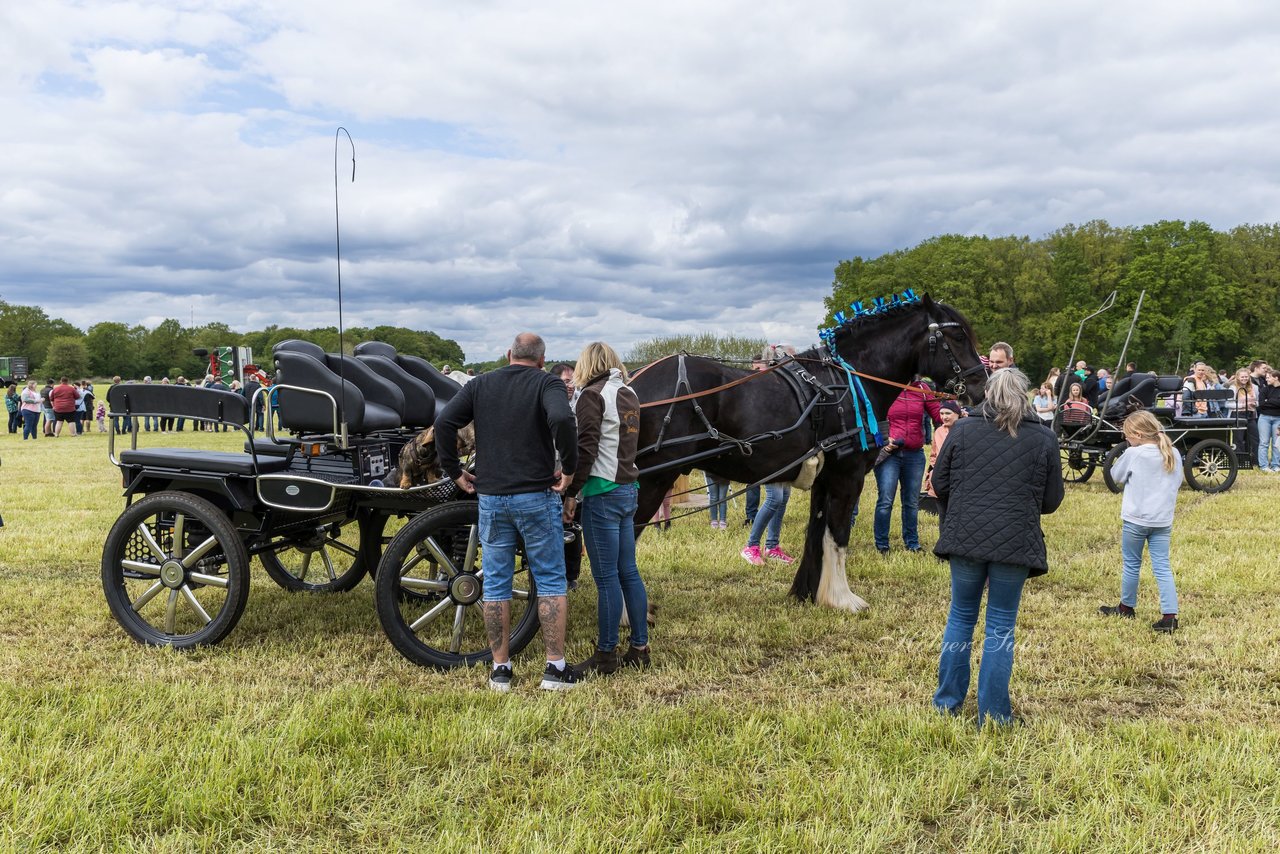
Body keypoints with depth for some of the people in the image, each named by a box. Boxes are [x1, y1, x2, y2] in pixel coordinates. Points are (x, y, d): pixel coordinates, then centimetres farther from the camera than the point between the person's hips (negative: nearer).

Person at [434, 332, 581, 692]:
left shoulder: (480, 385, 9)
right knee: (550, 581, 7)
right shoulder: (547, 383, -2)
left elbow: (444, 423, -2)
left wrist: (454, 471, 5)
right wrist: (569, 469, -13)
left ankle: (500, 669, 15)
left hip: (491, 497, 3)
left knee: (495, 584, 10)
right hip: (537, 497, -3)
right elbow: (562, 419, -23)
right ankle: (555, 668, 7)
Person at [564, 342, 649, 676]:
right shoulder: (630, 394, 14)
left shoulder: (592, 395, -10)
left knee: (606, 577, -3)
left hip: (602, 492, -8)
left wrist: (571, 493, -12)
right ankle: (640, 648, 19)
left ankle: (606, 655, 4)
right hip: (629, 488, 8)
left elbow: (585, 450, -15)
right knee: (628, 572, 13)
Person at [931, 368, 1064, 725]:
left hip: (965, 538, 1)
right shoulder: (1044, 438, 0)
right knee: (1001, 626, 8)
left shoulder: (962, 430, 1)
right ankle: (993, 714, 13)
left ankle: (947, 701, 25)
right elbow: (1052, 500, 4)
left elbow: (940, 484, 5)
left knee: (961, 617, 17)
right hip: (1015, 544, -1)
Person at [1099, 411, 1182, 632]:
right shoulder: (1173, 455, 3)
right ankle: (1170, 616, -3)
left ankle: (1126, 607, 27)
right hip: (1163, 520, 4)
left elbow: (1116, 476, 0)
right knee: (1162, 567, 4)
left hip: (1135, 519, -4)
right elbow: (1177, 482, 15)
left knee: (1132, 564, 12)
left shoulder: (1133, 454, -14)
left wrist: (1119, 460, 13)